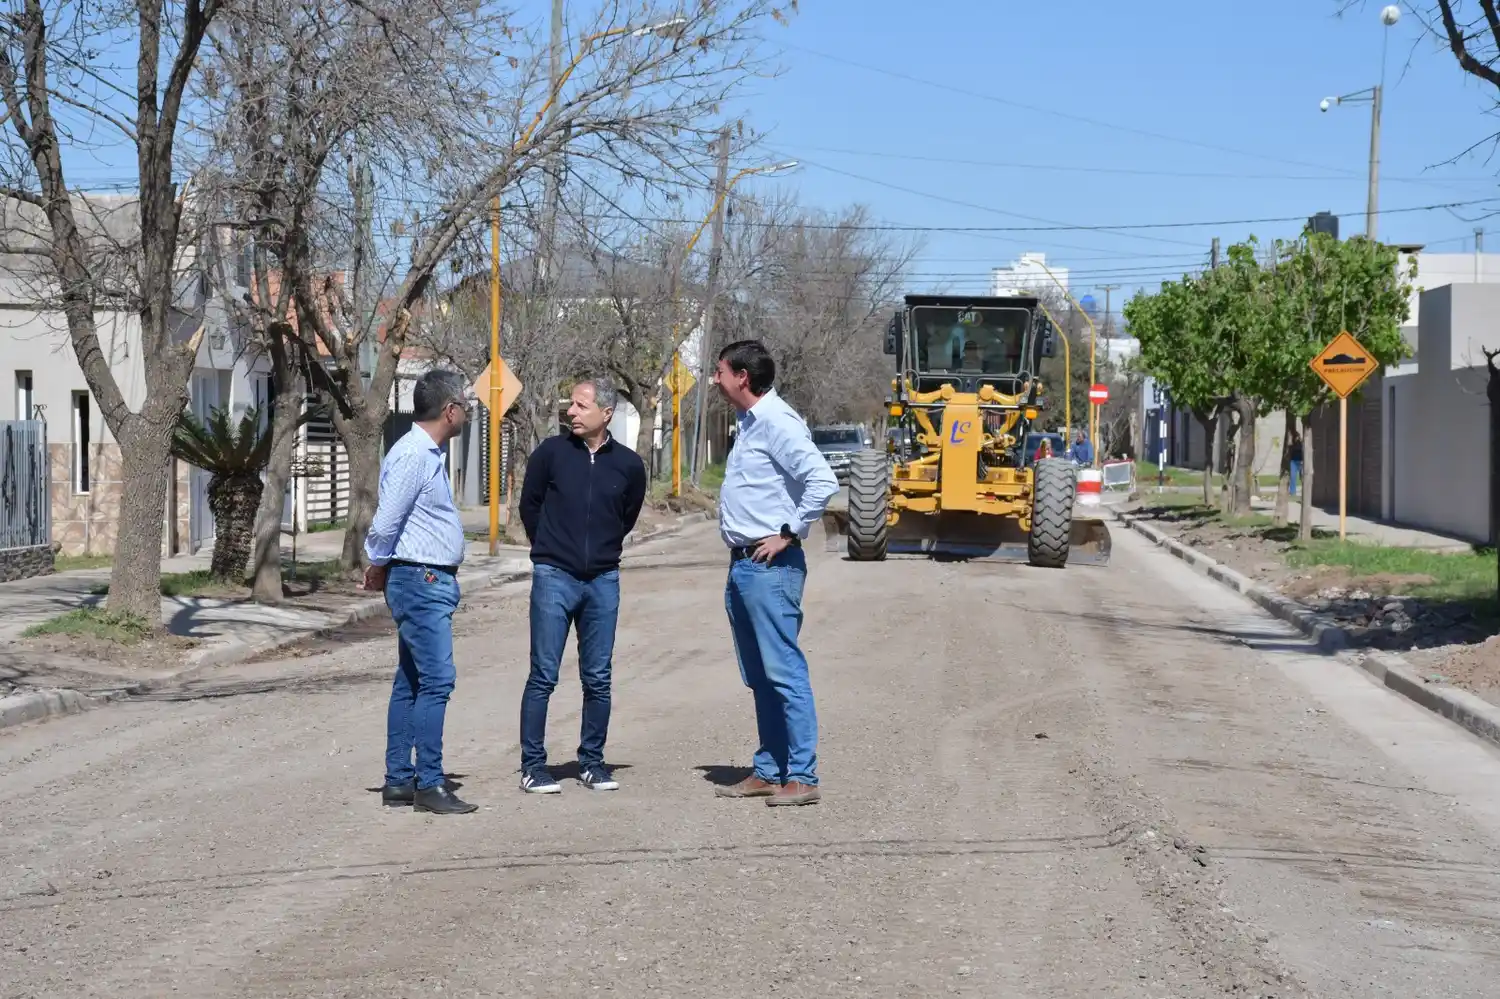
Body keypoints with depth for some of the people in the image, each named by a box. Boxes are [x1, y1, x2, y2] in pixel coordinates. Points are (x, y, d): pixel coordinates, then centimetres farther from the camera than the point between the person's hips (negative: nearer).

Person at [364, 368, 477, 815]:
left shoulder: (430, 455, 16)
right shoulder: (412, 456, -17)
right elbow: (385, 523, -18)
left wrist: (380, 570, 16)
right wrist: (378, 568, -3)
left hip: (432, 582, 10)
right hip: (420, 581, -10)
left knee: (411, 682, 11)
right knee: (436, 679, -12)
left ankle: (399, 780, 16)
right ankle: (429, 785, -12)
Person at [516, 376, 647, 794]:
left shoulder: (628, 465, 1)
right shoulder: (551, 452, -3)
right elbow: (529, 505, 10)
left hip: (603, 580, 2)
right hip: (554, 577, -2)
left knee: (598, 679, 7)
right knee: (543, 675, -2)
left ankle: (592, 762, 18)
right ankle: (533, 765, 4)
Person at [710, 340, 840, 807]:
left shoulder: (777, 422, -14)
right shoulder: (750, 422, 16)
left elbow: (822, 482, -24)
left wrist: (789, 533, -17)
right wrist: (740, 545, 15)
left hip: (769, 568, -10)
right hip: (743, 565, 10)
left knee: (784, 672, -8)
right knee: (760, 677, 13)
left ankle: (802, 776, -5)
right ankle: (768, 771, 20)